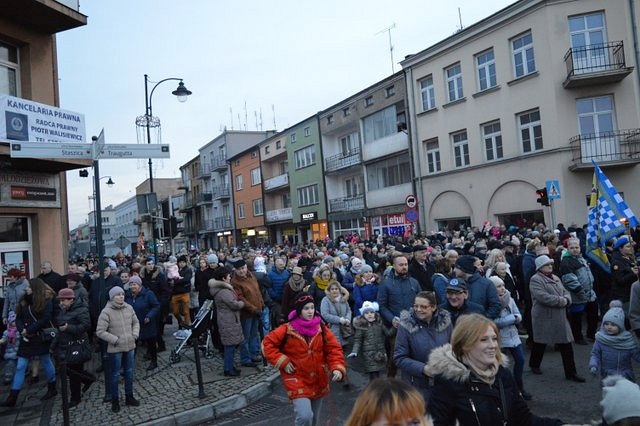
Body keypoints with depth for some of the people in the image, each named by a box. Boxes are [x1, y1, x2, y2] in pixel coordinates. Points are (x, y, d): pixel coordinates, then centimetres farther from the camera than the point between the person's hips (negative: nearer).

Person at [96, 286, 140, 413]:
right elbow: (100, 332, -16)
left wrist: (135, 335, -2)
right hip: (115, 349, -5)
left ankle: (129, 397, 33)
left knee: (129, 372, 17)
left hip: (130, 346, 5)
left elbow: (136, 322, 12)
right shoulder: (106, 312, -17)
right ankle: (115, 401, 26)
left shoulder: (128, 308, -2)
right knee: (115, 375, 9)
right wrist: (115, 340, -16)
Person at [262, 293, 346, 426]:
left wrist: (337, 368, -20)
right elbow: (267, 344, -7)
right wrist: (283, 362, -14)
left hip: (318, 381, 4)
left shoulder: (321, 329, -5)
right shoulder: (287, 330, -14)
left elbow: (334, 348, -4)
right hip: (297, 380, -4)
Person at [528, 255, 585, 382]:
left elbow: (565, 291, 13)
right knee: (540, 343, 9)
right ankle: (534, 365, 30)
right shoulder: (535, 280, -13)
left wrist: (566, 299, -10)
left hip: (560, 318, 7)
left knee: (566, 345, 4)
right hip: (544, 318, -7)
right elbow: (543, 297, -24)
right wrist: (561, 301, -17)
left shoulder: (555, 278, 15)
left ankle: (571, 373, 11)